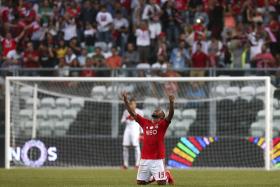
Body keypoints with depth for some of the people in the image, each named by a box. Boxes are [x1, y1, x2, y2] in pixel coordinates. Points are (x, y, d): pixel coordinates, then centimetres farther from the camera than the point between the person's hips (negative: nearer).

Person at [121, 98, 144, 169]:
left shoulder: (139, 112, 4)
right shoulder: (126, 112, 11)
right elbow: (122, 121, 11)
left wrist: (141, 133, -2)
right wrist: (127, 118, -10)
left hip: (135, 129, -3)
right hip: (128, 129, 3)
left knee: (136, 146, -14)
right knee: (125, 146, -2)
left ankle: (137, 163, -11)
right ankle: (125, 164, 5)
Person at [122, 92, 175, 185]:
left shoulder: (162, 124, -1)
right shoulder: (145, 122, 11)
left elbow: (170, 115, -18)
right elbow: (132, 113, 11)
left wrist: (171, 102, -35)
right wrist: (125, 100, 3)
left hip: (157, 159, -5)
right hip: (144, 159, 5)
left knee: (161, 182, -6)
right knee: (140, 182, 8)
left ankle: (166, 175, 28)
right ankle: (154, 177, 35)